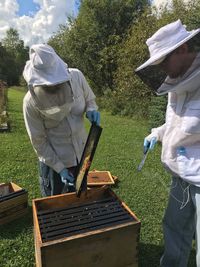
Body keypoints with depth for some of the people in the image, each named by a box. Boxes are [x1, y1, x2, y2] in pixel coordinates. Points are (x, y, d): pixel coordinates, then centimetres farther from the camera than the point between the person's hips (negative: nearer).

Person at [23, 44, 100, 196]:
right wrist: (59, 168, -15)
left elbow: (89, 99, 3)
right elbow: (38, 141, -14)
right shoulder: (31, 101, -23)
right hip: (53, 159, -3)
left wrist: (91, 110, -20)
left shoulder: (76, 76, -16)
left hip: (81, 154, 3)